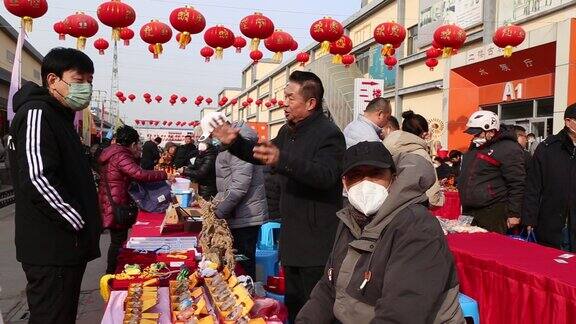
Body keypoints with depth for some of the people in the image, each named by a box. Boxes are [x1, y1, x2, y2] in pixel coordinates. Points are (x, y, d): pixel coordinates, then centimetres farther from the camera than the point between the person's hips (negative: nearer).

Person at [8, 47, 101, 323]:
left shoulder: (61, 116, 18)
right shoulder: (36, 114, -12)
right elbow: (38, 179, -24)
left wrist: (89, 224, 15)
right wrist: (82, 225, -16)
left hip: (67, 246, 10)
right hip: (50, 248, -10)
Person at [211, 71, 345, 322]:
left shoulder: (329, 134, -18)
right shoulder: (288, 131, 11)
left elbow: (326, 175, -33)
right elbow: (262, 155, 23)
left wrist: (282, 160, -45)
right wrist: (235, 143, 6)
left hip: (316, 241, -9)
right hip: (292, 236, 9)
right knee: (293, 303, 21)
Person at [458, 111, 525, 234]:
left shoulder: (508, 149, -11)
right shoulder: (475, 147, 16)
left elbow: (516, 184, -14)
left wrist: (514, 214, -14)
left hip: (493, 214, -8)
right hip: (469, 212, 8)